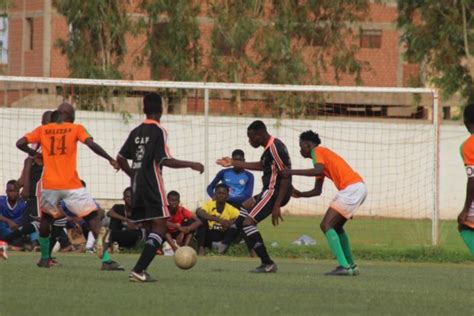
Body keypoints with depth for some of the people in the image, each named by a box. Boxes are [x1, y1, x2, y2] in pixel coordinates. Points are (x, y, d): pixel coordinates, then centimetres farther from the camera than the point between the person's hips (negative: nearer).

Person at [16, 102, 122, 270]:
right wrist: (110, 159, -7)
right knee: (94, 218, 0)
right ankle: (106, 260, -11)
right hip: (71, 185, -3)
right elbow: (91, 144, -13)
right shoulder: (76, 129, 1)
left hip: (49, 185, 3)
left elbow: (20, 143, 1)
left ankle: (44, 259, 26)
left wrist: (34, 153, 17)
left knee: (46, 219, 26)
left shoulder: (42, 130, 8)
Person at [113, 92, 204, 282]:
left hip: (137, 187, 7)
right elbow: (165, 160, -15)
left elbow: (120, 158, 15)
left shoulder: (136, 132, 11)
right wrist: (191, 165, -8)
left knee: (148, 228, 16)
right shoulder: (159, 131, -8)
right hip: (152, 187, -7)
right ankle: (138, 270, -16)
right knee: (159, 228, -6)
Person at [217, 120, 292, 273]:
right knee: (246, 206, 31)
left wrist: (277, 206, -26)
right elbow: (261, 166, 32)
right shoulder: (269, 147, 13)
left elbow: (286, 177, -23)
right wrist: (233, 163, 37)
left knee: (247, 222, -14)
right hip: (270, 190, 11)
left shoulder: (275, 148, -19)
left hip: (274, 192, -11)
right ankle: (226, 243, 36)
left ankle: (267, 263, -14)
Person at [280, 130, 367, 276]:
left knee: (326, 225, -13)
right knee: (336, 226, 23)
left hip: (352, 188, -10)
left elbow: (318, 170, -23)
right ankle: (351, 266, 24)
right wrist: (300, 194, 13)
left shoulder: (318, 151, -1)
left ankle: (344, 266, -23)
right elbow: (317, 191, 26)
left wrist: (293, 172, -17)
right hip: (359, 187, 10)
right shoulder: (322, 154, 26)